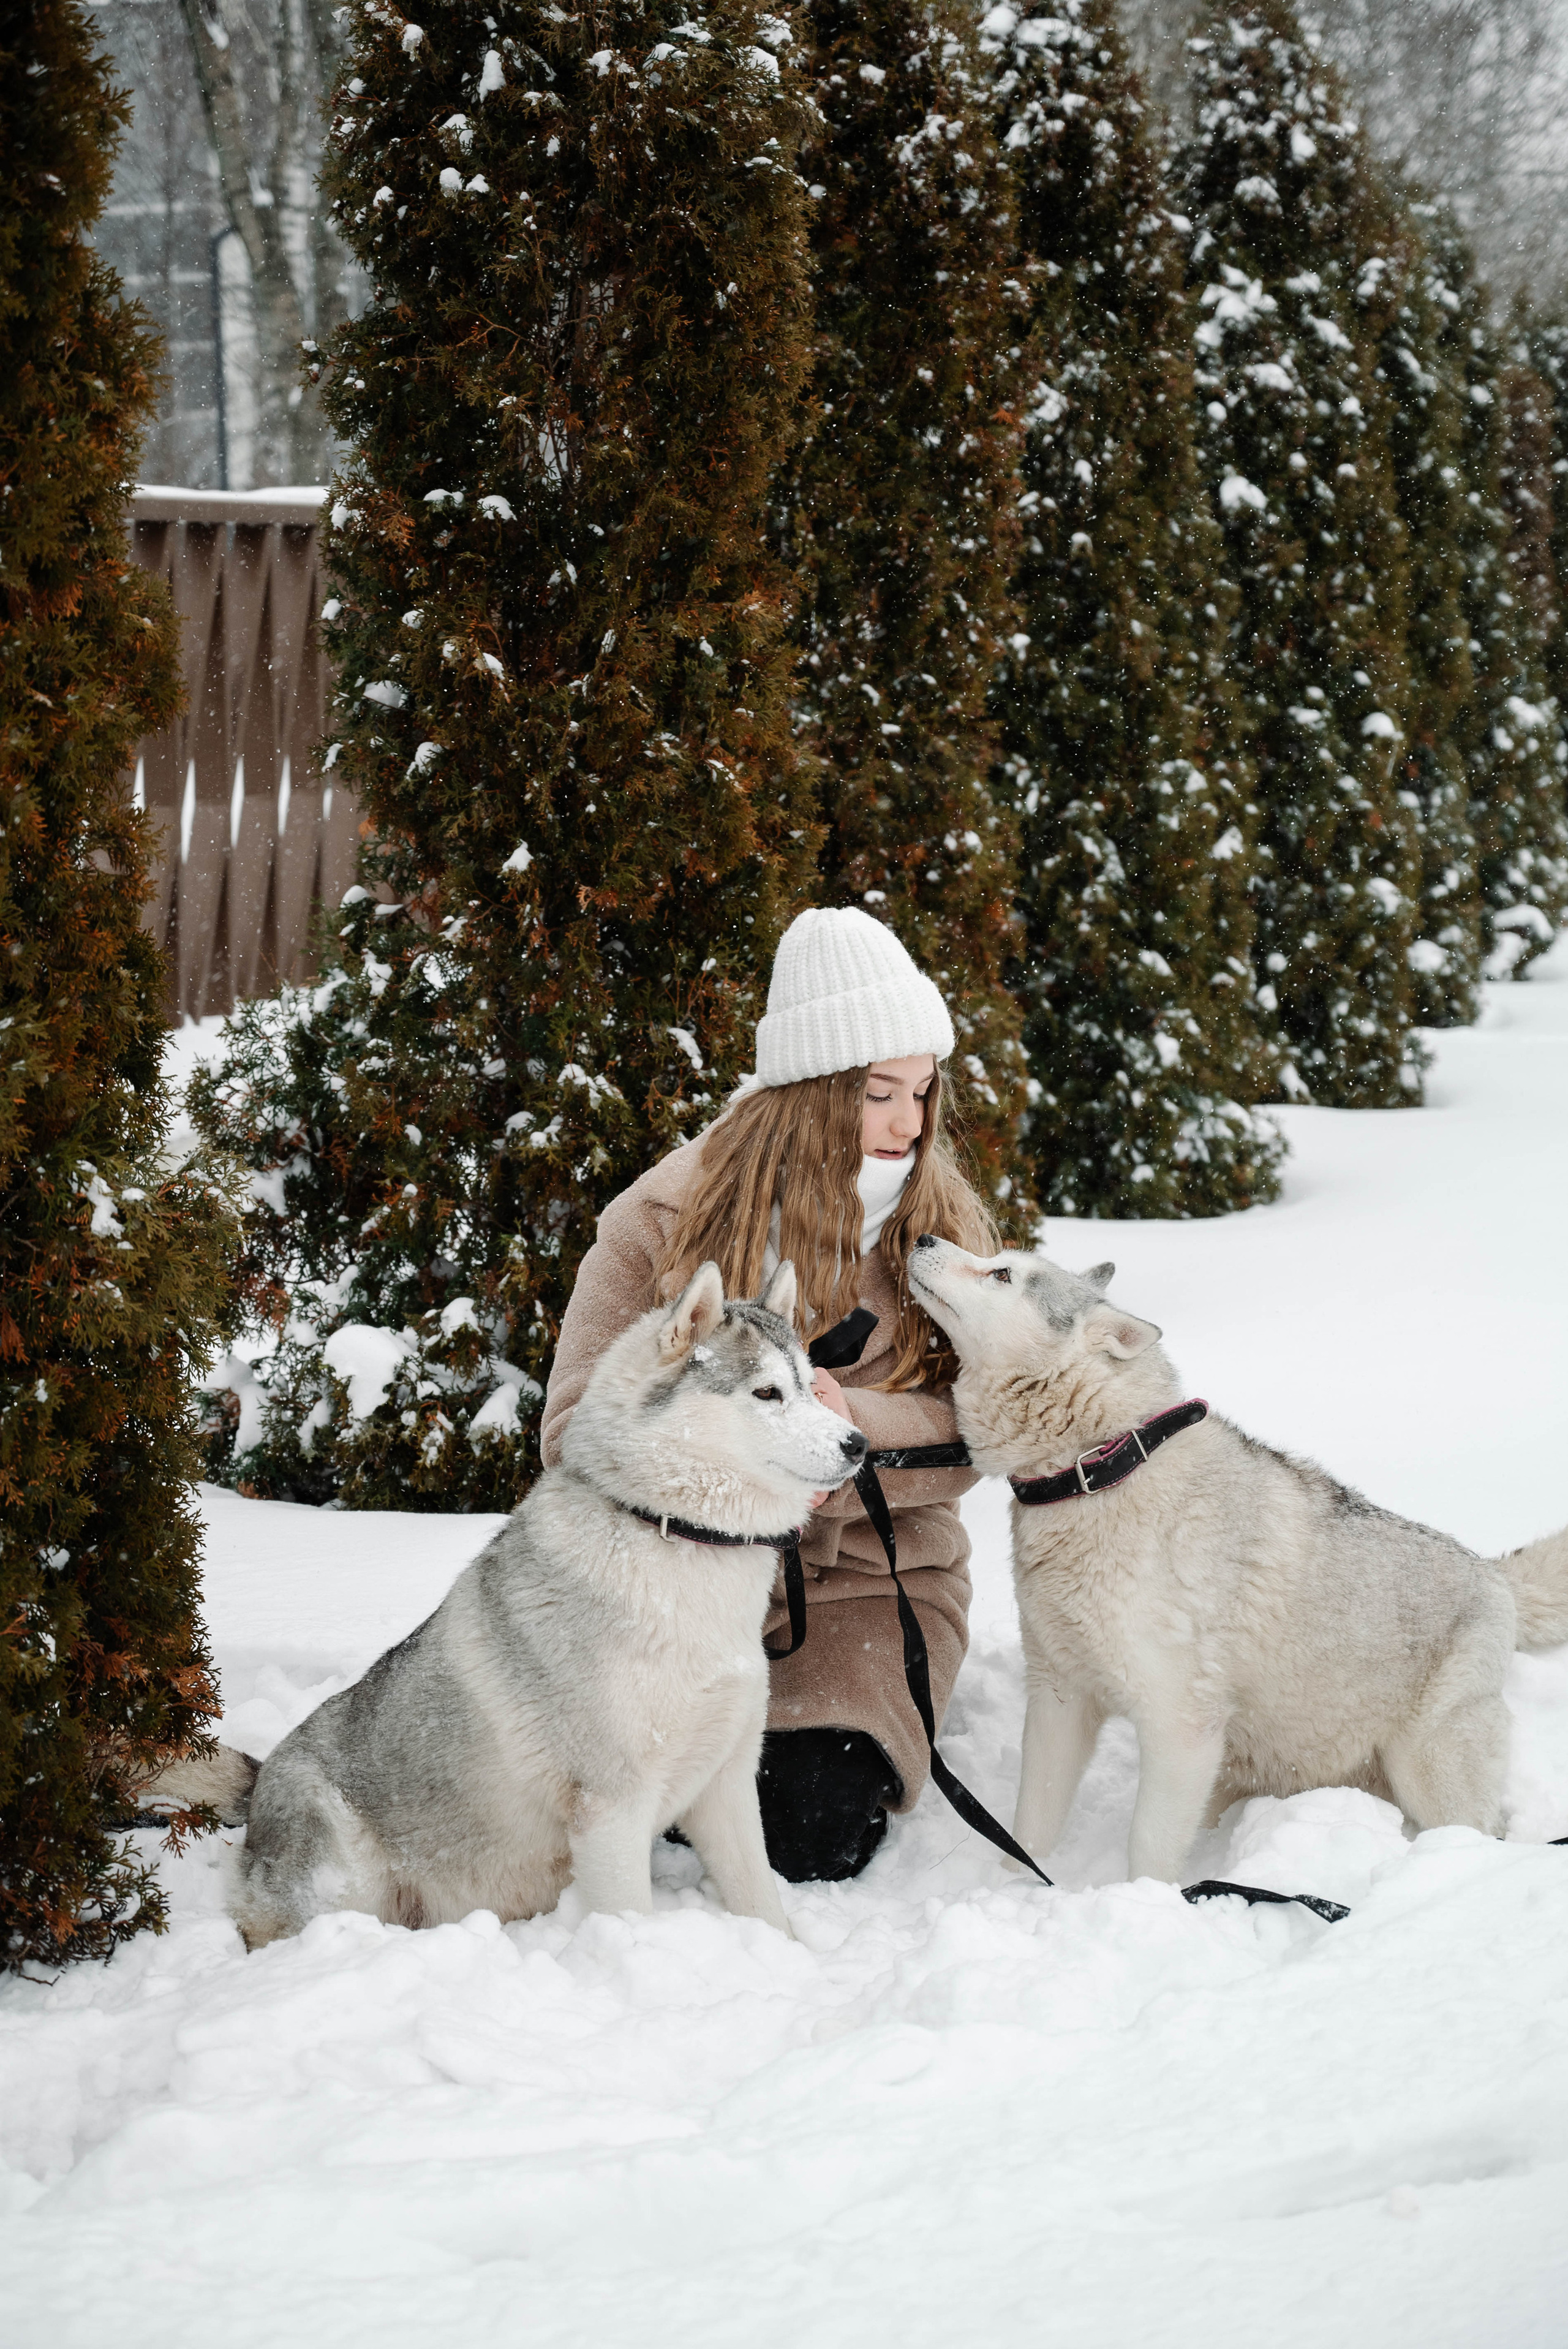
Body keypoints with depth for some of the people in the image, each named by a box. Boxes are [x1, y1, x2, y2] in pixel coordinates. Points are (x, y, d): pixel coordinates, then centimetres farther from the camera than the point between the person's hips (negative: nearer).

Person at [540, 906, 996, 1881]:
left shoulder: (944, 1224, -3)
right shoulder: (666, 1219, -8)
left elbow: (965, 1437, -9)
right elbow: (578, 1427, -13)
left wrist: (850, 1421, -32)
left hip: (867, 1580, 0)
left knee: (812, 1837, -22)